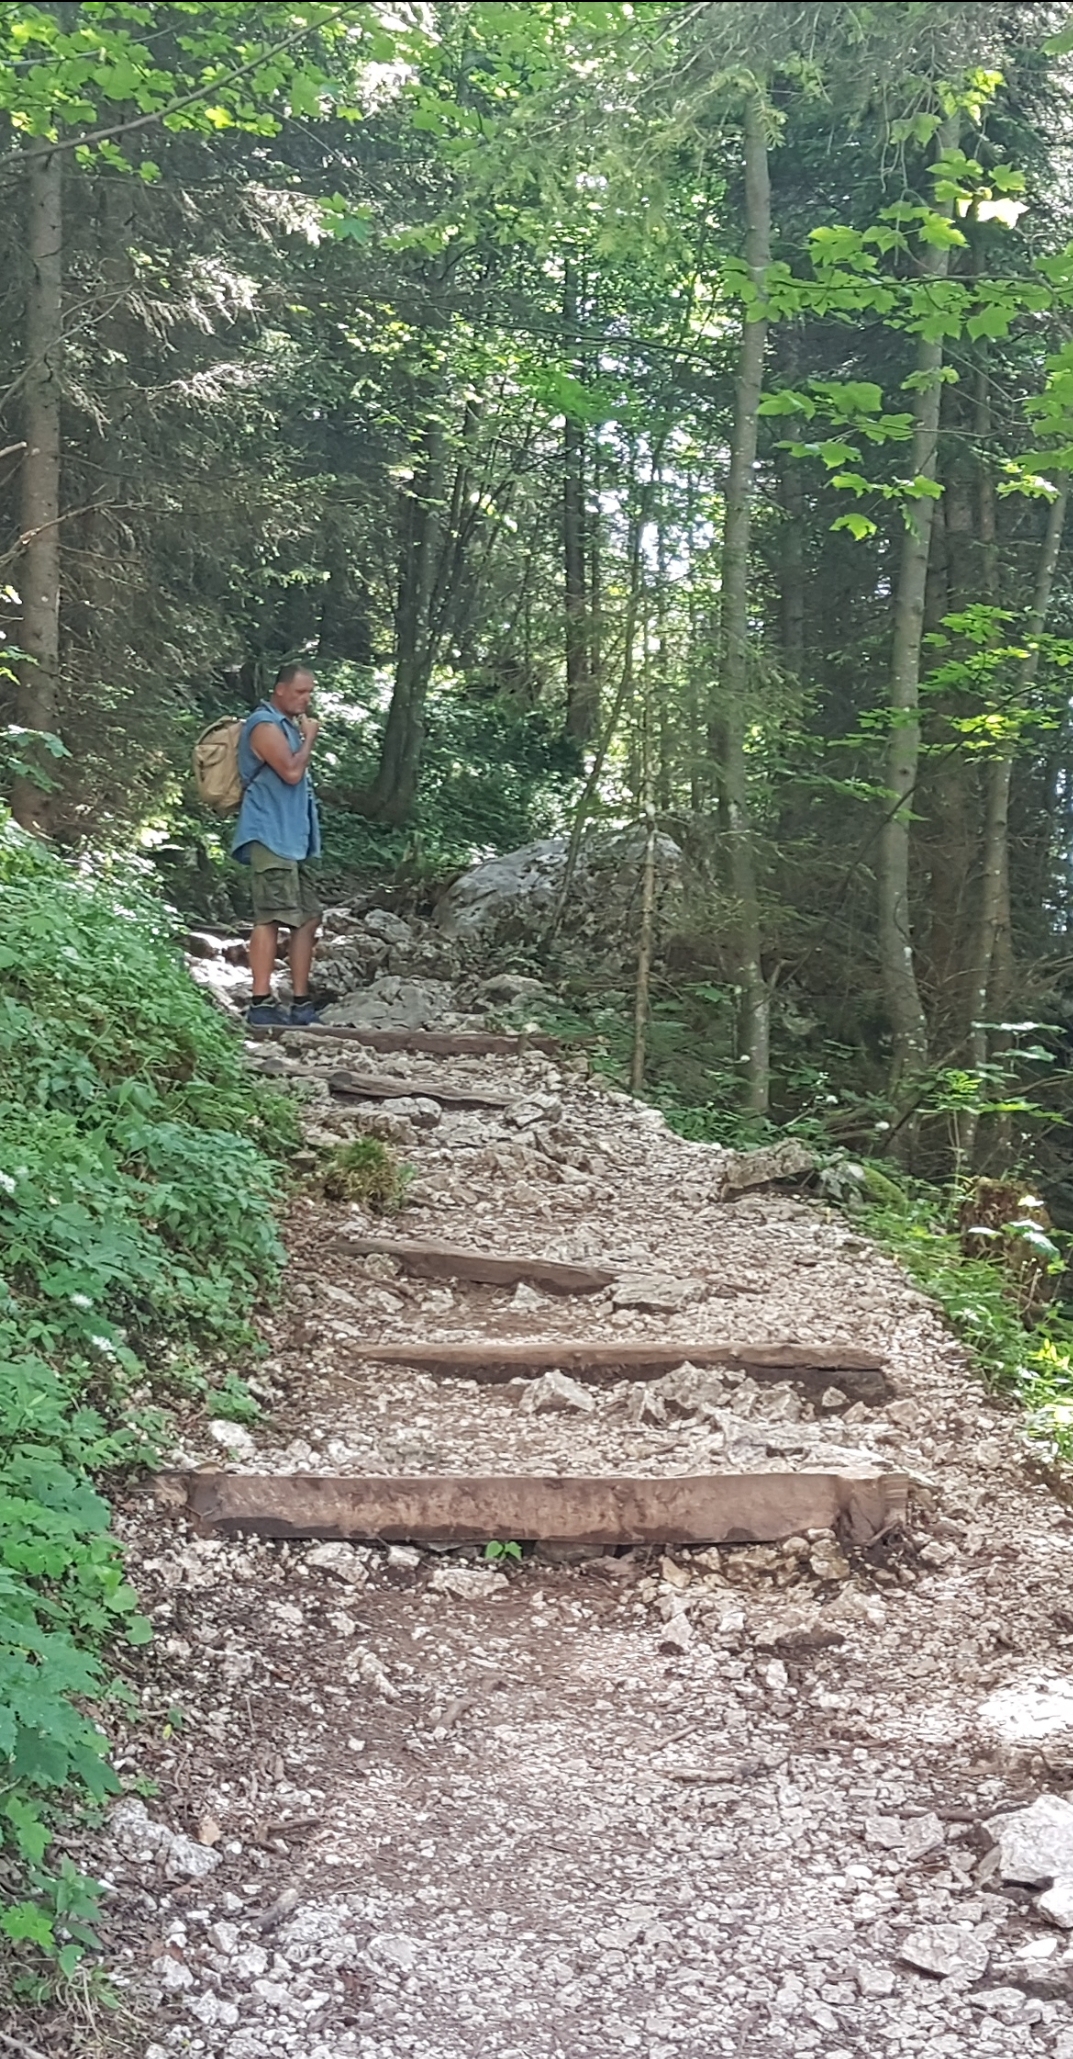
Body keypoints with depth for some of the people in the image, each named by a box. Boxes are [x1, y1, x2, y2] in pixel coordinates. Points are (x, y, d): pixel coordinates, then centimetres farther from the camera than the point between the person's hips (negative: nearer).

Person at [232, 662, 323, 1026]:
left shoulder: (285, 725, 23)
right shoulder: (266, 725, -8)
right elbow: (292, 772, -18)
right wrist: (309, 737, -6)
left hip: (291, 839, 10)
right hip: (270, 837, -10)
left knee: (307, 918, 8)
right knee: (271, 917, -15)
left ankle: (301, 1003, 10)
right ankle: (261, 1003, -17)